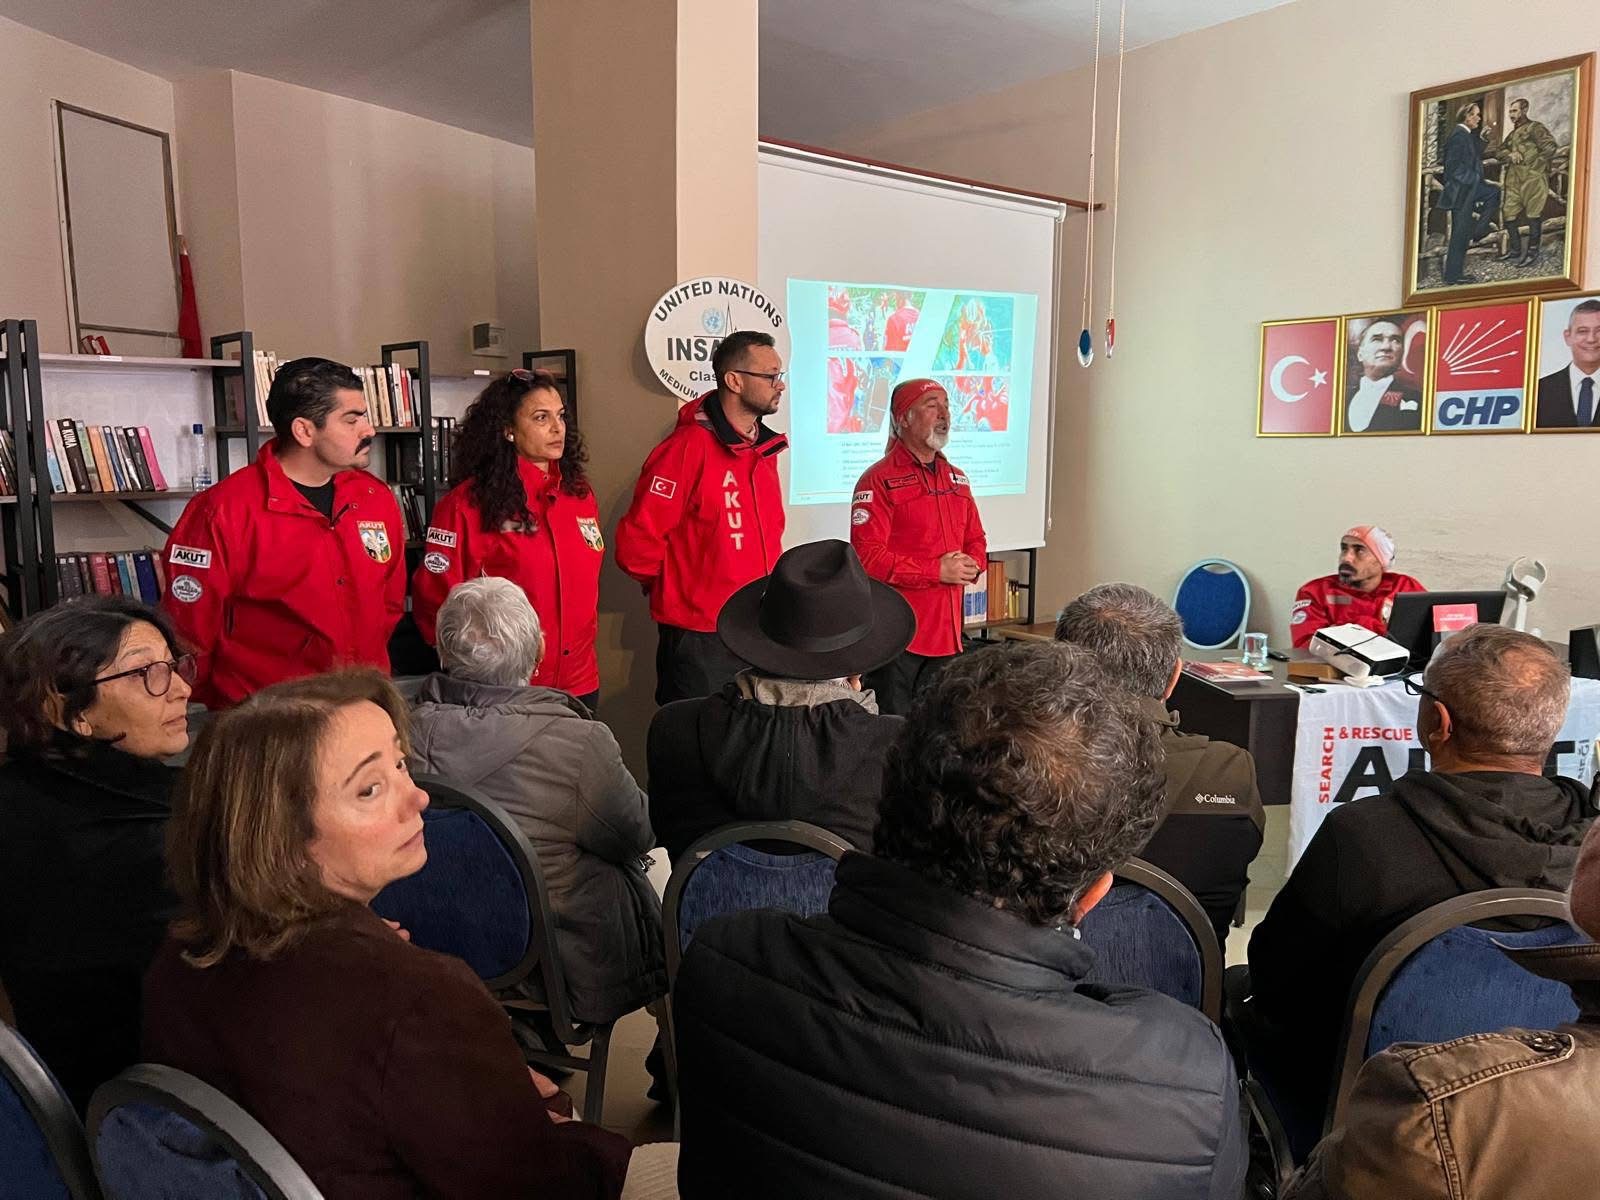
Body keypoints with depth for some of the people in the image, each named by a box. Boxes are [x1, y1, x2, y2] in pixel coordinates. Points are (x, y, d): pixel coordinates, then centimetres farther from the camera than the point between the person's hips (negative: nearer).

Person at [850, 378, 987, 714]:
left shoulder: (956, 479, 17)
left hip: (947, 634, 7)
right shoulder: (879, 480, -8)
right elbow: (867, 556, -16)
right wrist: (937, 571, -16)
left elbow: (976, 542, 22)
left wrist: (970, 566, -3)